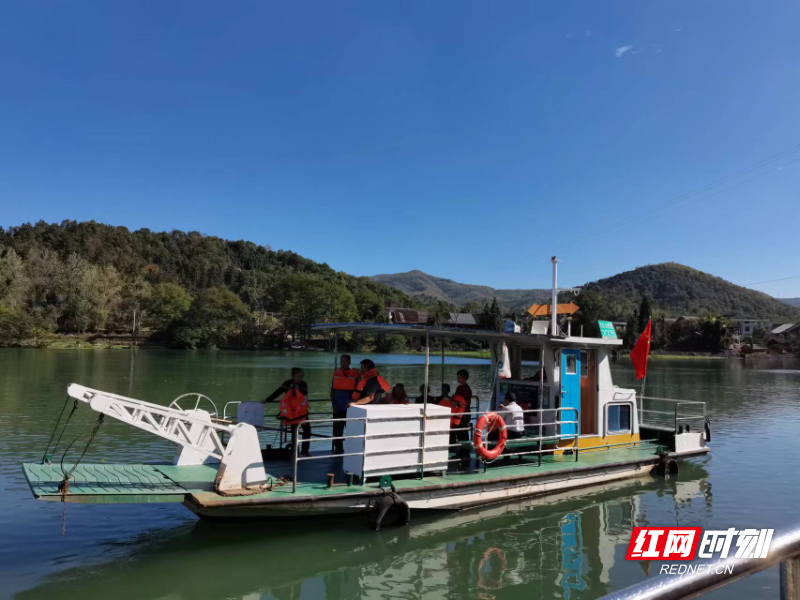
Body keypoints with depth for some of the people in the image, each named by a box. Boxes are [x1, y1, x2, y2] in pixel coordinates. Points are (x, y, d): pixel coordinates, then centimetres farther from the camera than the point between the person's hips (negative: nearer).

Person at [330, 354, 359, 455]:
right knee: (337, 431, 7)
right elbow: (332, 390, 11)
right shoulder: (336, 374, 8)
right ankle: (338, 450, 16)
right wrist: (333, 404, 2)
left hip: (350, 409, -4)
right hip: (338, 408, 4)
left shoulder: (355, 374, -4)